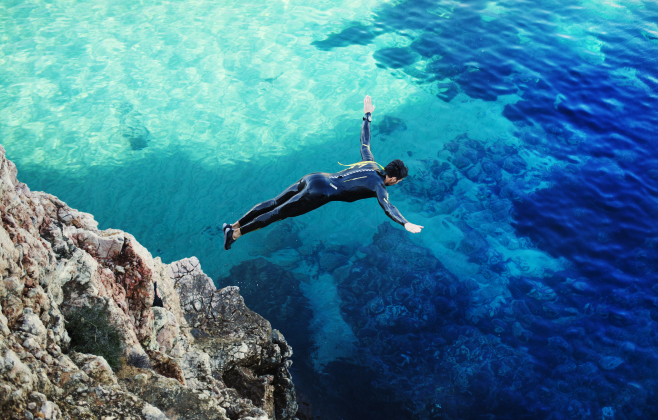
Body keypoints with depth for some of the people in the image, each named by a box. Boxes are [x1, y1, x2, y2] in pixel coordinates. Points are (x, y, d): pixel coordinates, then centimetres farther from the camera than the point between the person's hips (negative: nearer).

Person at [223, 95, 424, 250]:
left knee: (274, 203, 6)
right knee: (279, 212, -7)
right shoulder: (379, 185, -5)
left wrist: (367, 115, 36)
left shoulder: (372, 165, 16)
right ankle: (236, 233, -9)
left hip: (313, 178, 7)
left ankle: (234, 225, 9)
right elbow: (387, 206, -24)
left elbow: (364, 141, 25)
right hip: (319, 193, -7)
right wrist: (405, 224, -31)